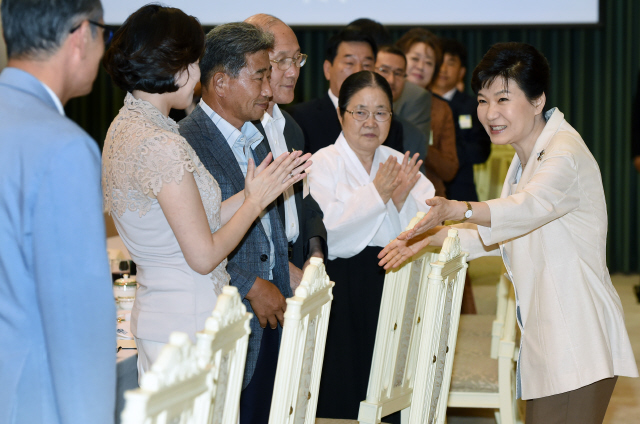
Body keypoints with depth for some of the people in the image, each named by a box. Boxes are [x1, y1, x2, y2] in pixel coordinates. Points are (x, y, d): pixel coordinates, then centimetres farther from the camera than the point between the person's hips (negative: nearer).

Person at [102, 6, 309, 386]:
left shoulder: (125, 127, 8)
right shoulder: (163, 146, -21)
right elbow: (204, 256, -18)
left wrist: (251, 194, 11)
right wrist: (256, 200, -5)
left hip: (154, 313, 10)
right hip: (189, 322, -10)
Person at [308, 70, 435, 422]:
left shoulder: (401, 165, 13)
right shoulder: (323, 163, 0)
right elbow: (327, 231, -15)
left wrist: (403, 200, -12)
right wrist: (378, 193, -16)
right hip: (343, 297, -4)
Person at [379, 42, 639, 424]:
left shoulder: (566, 152, -14)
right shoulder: (524, 160, 20)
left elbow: (530, 206, -34)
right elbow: (502, 235, 28)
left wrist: (460, 210, -50)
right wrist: (433, 238, 17)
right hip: (546, 340, 10)